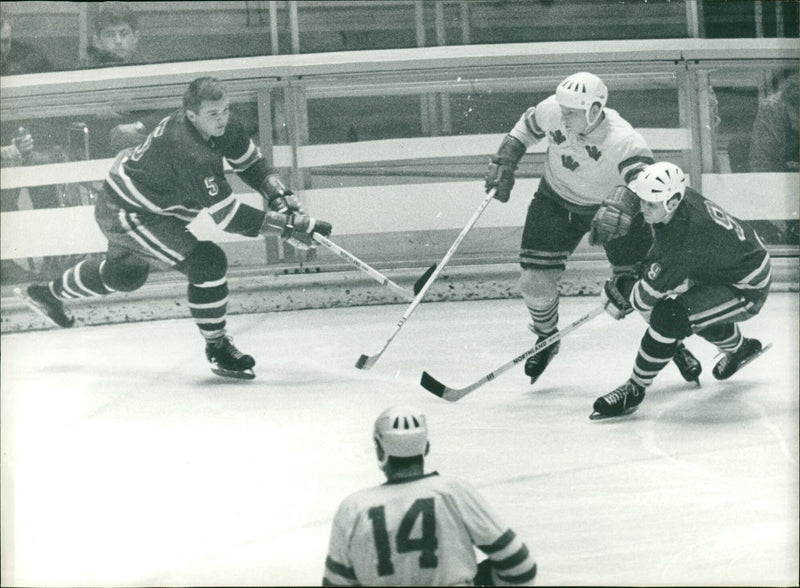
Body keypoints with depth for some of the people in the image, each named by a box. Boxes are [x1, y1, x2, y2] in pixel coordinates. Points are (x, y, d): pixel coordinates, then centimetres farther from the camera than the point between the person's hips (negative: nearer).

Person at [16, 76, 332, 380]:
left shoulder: (219, 123, -11)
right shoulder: (190, 153, -37)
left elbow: (250, 161, 5)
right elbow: (228, 216, -36)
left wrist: (279, 195, -12)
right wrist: (290, 226, -37)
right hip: (125, 214, -10)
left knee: (124, 275, 34)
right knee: (207, 263, -22)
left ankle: (49, 293, 57)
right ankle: (217, 349, -7)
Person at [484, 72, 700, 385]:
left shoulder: (621, 140, -36)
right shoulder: (551, 112, -22)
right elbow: (527, 127, 2)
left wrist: (617, 211, -63)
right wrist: (505, 163, -1)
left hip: (608, 205, -3)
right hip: (556, 201, 3)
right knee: (535, 280, -5)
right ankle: (546, 340, 26)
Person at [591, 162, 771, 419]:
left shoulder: (682, 243, -34)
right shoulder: (684, 199, -10)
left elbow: (648, 294, -24)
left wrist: (617, 294, -6)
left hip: (747, 289, -10)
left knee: (669, 316, -23)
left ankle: (635, 390, -10)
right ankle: (738, 347, 50)